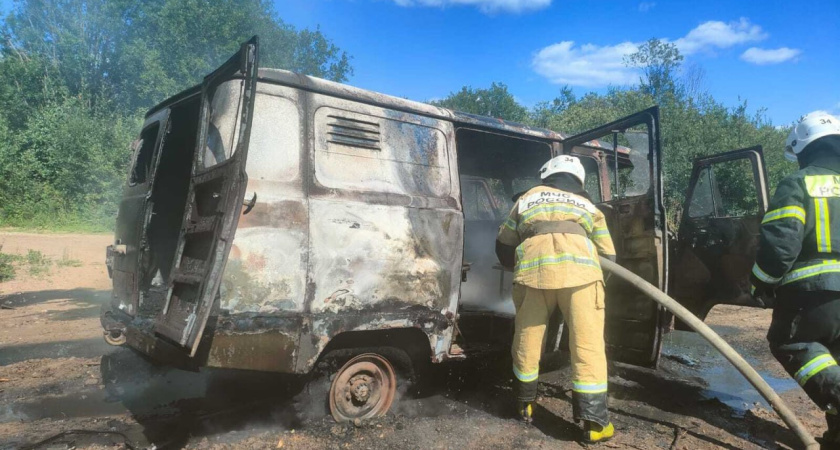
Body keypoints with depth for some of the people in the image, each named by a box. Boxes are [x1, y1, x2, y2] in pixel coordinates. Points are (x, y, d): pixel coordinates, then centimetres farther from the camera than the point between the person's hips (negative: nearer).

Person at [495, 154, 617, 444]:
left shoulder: (528, 198, 30)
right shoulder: (588, 206, 29)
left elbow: (503, 246, 33)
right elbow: (609, 256, 29)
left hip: (533, 270, 1)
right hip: (579, 270, 0)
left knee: (527, 342, 14)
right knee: (588, 346, 5)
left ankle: (525, 404, 32)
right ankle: (594, 422, 7)